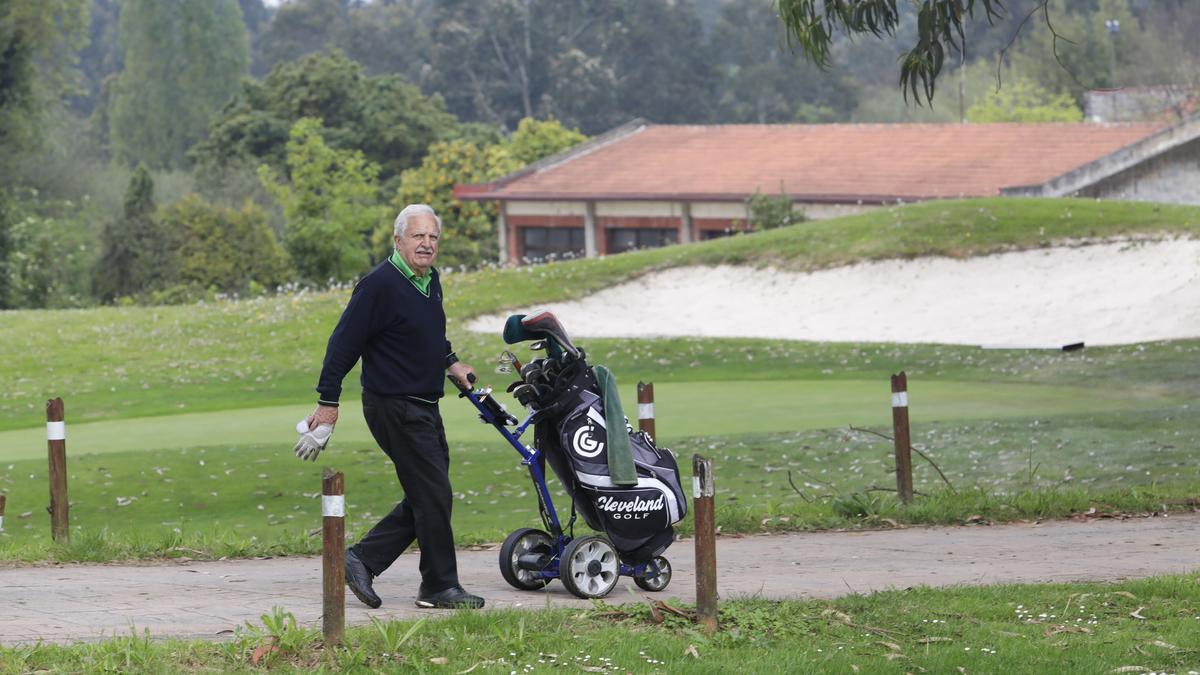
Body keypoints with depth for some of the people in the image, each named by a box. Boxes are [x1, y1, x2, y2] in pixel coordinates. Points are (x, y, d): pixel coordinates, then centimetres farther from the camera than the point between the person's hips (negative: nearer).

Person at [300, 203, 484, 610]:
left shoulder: (430, 280, 11)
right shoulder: (379, 285, -17)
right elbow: (344, 342, -16)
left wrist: (450, 363, 23)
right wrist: (328, 401, -16)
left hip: (424, 407, 9)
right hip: (394, 406, -9)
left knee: (427, 499, 10)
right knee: (433, 496, -5)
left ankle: (362, 560, 15)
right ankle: (440, 587, 5)